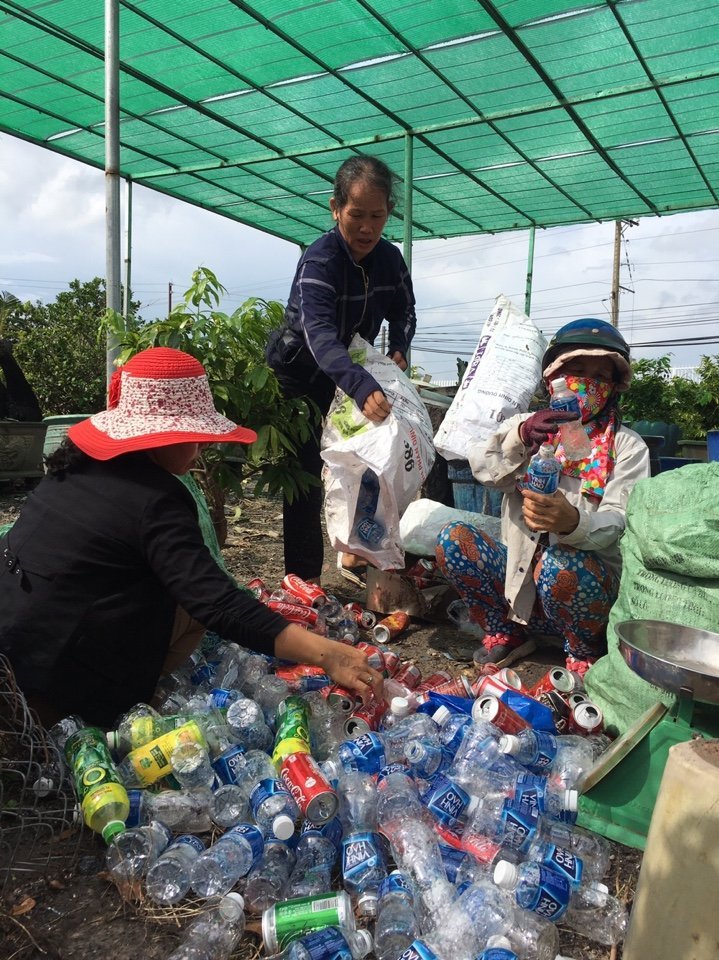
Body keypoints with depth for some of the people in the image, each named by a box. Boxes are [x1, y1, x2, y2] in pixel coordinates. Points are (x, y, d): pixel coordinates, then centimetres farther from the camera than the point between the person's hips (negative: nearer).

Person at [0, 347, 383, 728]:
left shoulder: (80, 461, 4)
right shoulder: (154, 500, -21)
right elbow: (218, 605, -29)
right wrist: (327, 654, -32)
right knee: (193, 612, -3)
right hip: (53, 669, -8)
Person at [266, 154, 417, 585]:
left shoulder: (389, 258, -9)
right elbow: (320, 334, -44)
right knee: (306, 473, -8)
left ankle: (355, 553, 27)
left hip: (350, 371, 6)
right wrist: (363, 387, -60)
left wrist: (399, 349, -18)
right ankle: (303, 576, 0)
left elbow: (404, 312, 5)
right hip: (299, 375, -6)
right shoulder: (319, 260, -29)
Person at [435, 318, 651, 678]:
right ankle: (506, 634, 5)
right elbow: (483, 468, -10)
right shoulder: (525, 424, 10)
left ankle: (584, 653, -2)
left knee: (558, 565, -36)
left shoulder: (627, 446, 1)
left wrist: (573, 522, -38)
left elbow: (617, 521, -15)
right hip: (517, 575, 3)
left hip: (586, 583, -3)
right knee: (453, 539, -20)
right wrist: (520, 435, -30)